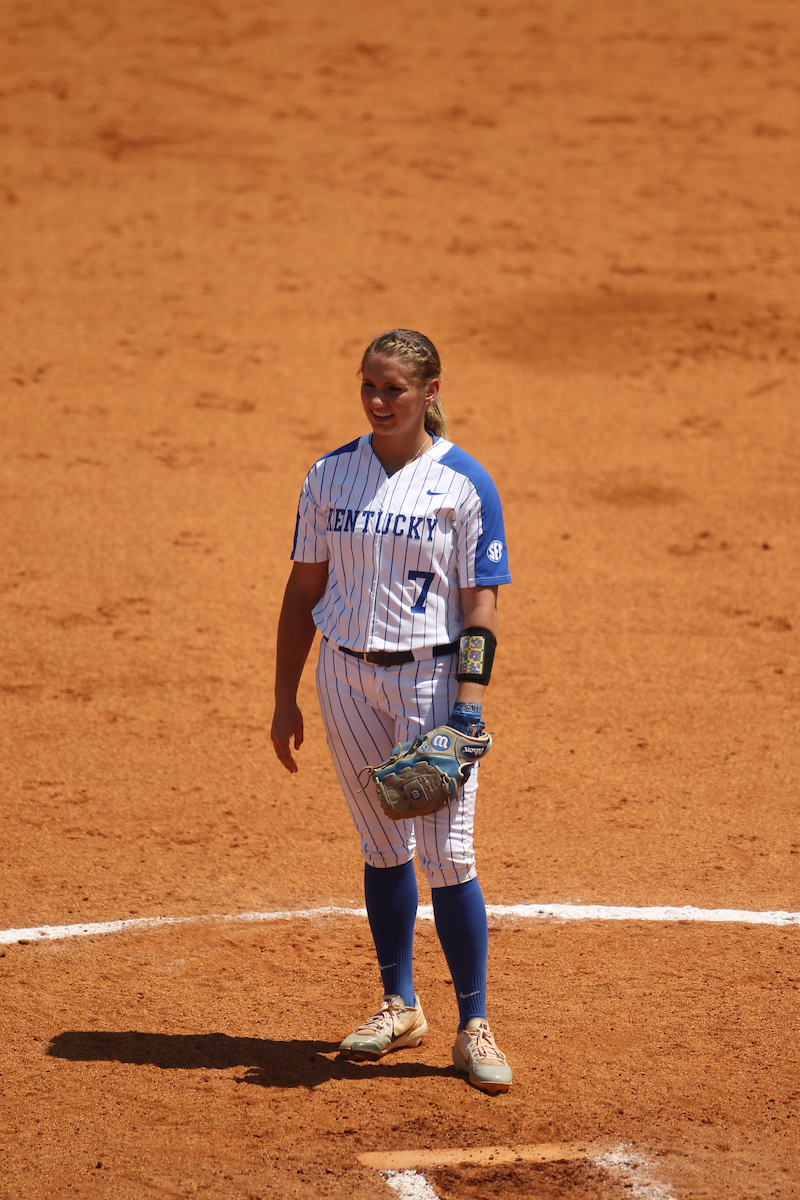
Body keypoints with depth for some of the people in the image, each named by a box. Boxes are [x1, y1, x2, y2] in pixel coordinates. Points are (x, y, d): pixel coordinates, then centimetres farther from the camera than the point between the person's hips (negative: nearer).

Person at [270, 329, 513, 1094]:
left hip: (431, 676, -4)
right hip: (347, 676, 4)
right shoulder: (330, 477, 6)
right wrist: (283, 697, 7)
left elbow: (480, 607, -7)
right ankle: (399, 1007, 23)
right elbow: (304, 587, 10)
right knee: (382, 849, 11)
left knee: (446, 855, -7)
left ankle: (474, 1026, 0)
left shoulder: (464, 484, -5)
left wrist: (469, 707, -15)